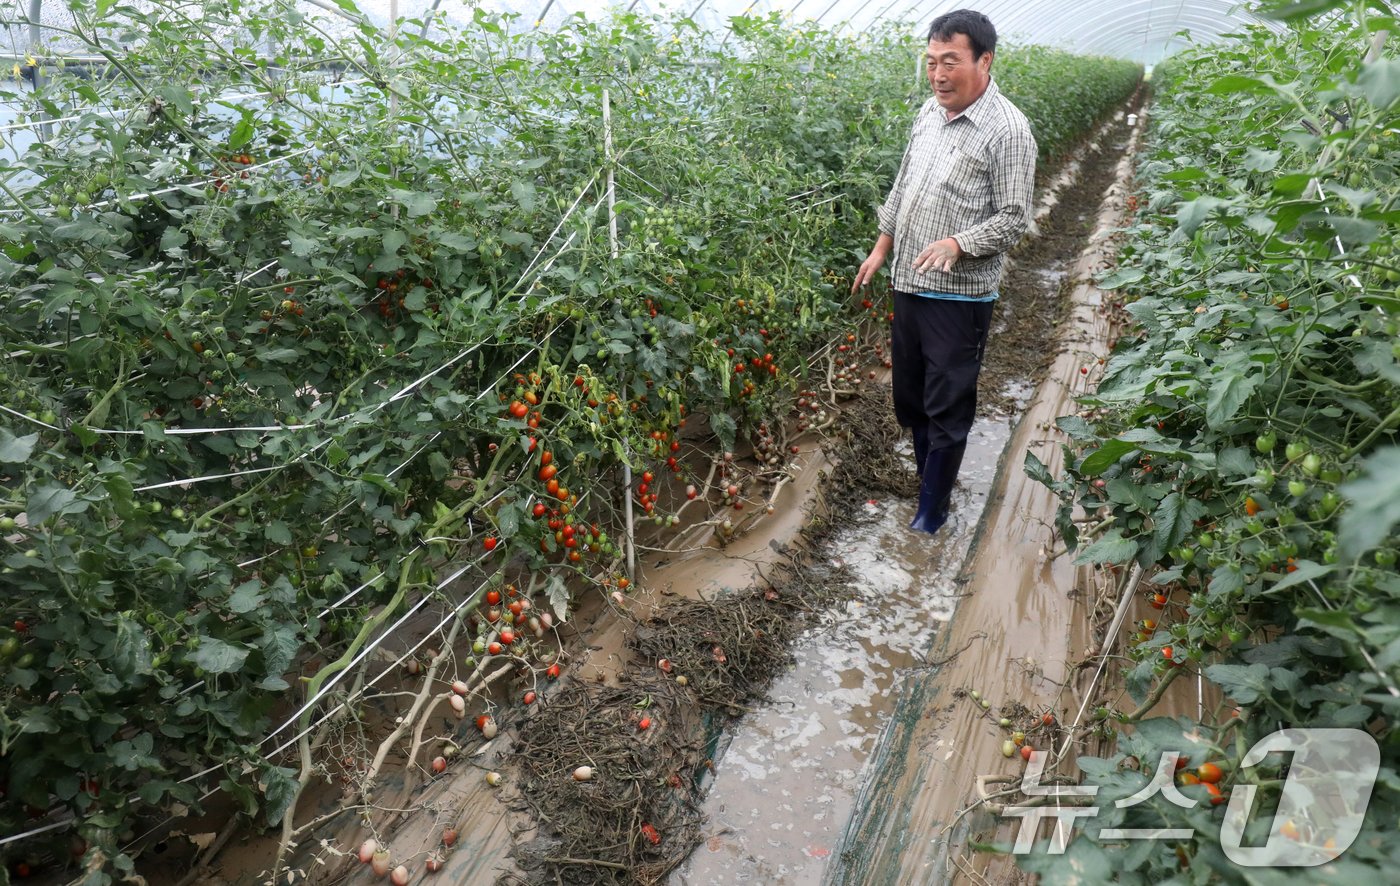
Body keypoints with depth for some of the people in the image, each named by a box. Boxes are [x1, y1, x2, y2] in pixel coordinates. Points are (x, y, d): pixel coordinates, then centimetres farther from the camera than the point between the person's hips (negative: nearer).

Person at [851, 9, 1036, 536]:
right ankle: (928, 475, 37)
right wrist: (882, 247, 17)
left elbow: (1013, 220, -14)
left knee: (947, 408, 2)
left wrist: (957, 243, -29)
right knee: (909, 393, 17)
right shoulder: (928, 111, 7)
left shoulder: (1007, 131, -14)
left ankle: (932, 511, 15)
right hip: (908, 282, 7)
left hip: (960, 295, -7)